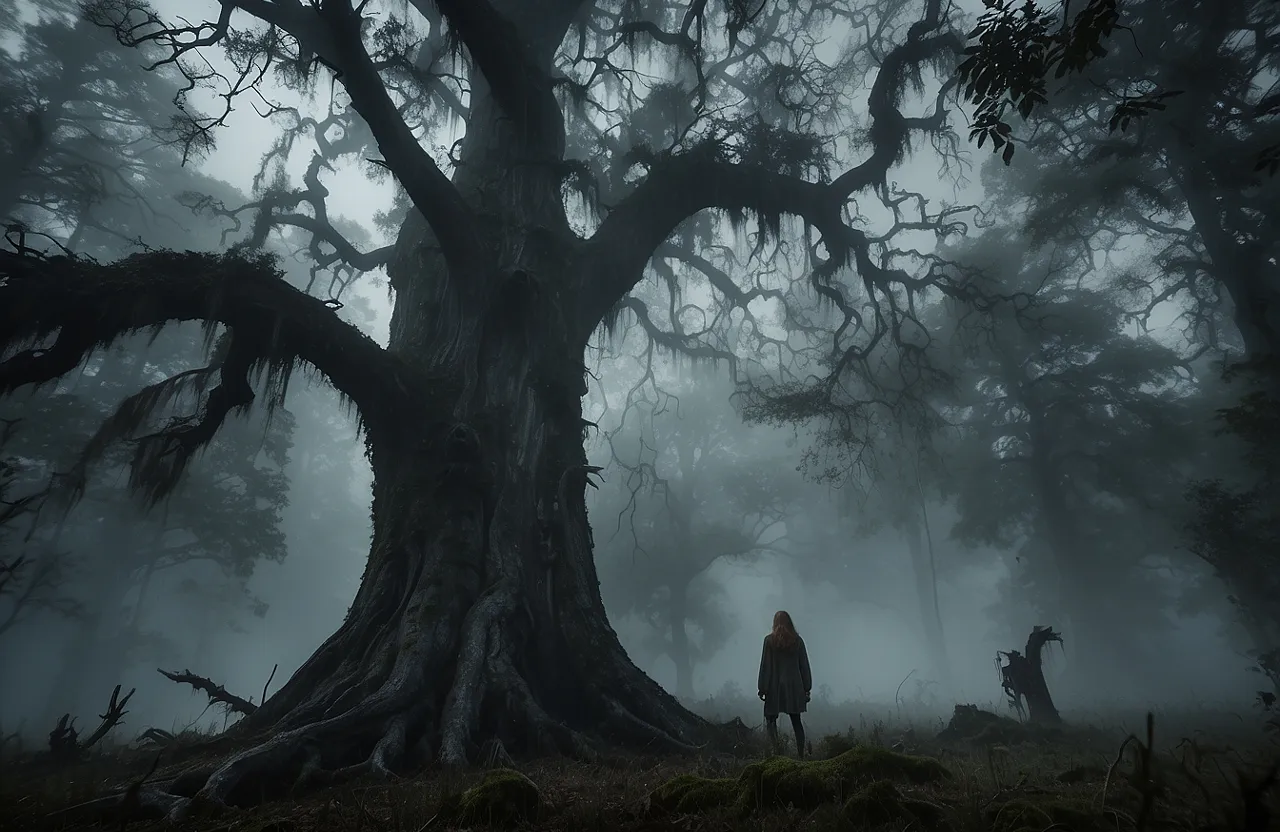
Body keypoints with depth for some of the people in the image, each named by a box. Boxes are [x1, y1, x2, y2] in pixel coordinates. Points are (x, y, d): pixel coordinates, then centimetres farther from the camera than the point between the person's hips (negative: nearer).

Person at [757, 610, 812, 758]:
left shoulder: (770, 640, -6)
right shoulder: (797, 640, 1)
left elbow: (765, 665, -6)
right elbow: (804, 665, 4)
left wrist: (762, 688, -1)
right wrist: (807, 688, 11)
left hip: (775, 686, -3)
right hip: (794, 686, 3)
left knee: (771, 718, 5)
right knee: (796, 721, 12)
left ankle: (775, 749, -11)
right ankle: (801, 754, 11)